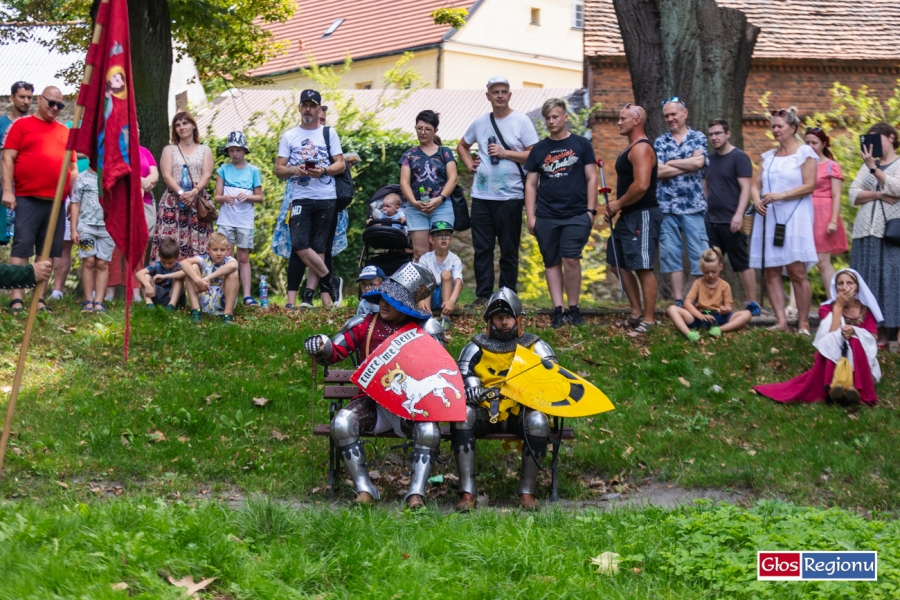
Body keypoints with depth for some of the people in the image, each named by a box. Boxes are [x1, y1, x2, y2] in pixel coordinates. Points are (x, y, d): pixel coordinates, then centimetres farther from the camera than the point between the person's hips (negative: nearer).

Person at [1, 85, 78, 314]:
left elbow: (73, 166, 22)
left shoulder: (65, 131, 18)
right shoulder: (22, 125, 4)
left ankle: (39, 298, 10)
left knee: (49, 251, 5)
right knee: (22, 247, -7)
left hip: (56, 201, 5)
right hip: (27, 199, -5)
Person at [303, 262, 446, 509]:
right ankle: (364, 490, -22)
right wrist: (322, 348, -18)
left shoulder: (426, 329, 2)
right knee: (341, 423, -27)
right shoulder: (365, 324, 6)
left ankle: (416, 493, -26)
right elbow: (336, 352, 5)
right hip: (371, 402, 2)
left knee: (429, 430, -32)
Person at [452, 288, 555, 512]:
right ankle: (467, 492, -35)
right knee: (462, 414, -32)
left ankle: (527, 490, -24)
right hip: (486, 412, 1)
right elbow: (461, 375, 6)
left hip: (521, 411, 0)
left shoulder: (535, 346, 16)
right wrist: (471, 388, -17)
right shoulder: (476, 347, 17)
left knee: (538, 421, -35)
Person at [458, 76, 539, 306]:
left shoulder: (521, 121, -2)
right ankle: (482, 296, 11)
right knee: (482, 248, 5)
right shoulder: (480, 122, 11)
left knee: (509, 251, 2)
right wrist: (468, 163, 10)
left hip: (510, 195, -4)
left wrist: (505, 153, -14)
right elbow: (462, 145, 28)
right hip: (481, 195, 4)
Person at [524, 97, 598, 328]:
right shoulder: (539, 149, 11)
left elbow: (591, 178, 4)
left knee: (571, 259, -11)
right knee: (552, 263, 4)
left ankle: (573, 309, 1)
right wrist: (530, 216, 3)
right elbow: (530, 184, 11)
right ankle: (558, 310, 8)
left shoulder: (581, 145, 5)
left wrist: (591, 210, -4)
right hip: (546, 217, 3)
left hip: (576, 215, -3)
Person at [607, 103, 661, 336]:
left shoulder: (641, 149, -16)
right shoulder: (630, 148, 18)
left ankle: (649, 319, -5)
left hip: (643, 215, -11)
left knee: (642, 267, -10)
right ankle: (636, 313, 21)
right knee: (618, 263, 15)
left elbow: (641, 185, -27)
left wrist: (618, 204, -14)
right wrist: (616, 207, 9)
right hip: (628, 216, 11)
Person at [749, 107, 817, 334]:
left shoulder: (805, 153, 2)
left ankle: (803, 323, -5)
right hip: (768, 218, 6)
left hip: (794, 219, -5)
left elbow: (809, 185, -7)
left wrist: (780, 196, -15)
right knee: (771, 272, -1)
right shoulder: (768, 156, 17)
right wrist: (757, 201, -6)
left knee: (797, 271, -11)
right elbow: (755, 185, 15)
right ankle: (781, 322, 0)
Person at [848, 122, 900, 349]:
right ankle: (879, 333, 0)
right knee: (869, 281, -1)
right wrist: (878, 195, -8)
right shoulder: (868, 165, 19)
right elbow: (853, 194, 7)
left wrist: (874, 168, -17)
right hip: (866, 231, 5)